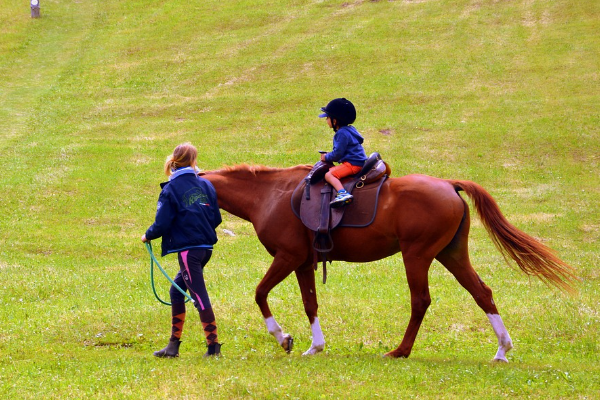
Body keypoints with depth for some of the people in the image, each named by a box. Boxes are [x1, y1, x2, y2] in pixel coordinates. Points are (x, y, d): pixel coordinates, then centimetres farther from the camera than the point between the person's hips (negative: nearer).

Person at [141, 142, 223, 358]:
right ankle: (174, 344, 17)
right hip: (206, 247, 7)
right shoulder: (205, 185, 7)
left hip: (187, 249, -7)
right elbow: (216, 218, 9)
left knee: (198, 294, -5)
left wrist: (148, 235, 8)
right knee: (177, 290, 17)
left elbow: (162, 224, -11)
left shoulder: (171, 190, -9)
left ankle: (213, 344, -8)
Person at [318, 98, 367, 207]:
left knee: (329, 175, -23)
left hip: (353, 164, -11)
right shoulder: (349, 129, 16)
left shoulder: (342, 134, -16)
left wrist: (327, 157, 0)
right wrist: (329, 155, 19)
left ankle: (342, 193, -42)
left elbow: (337, 154, -17)